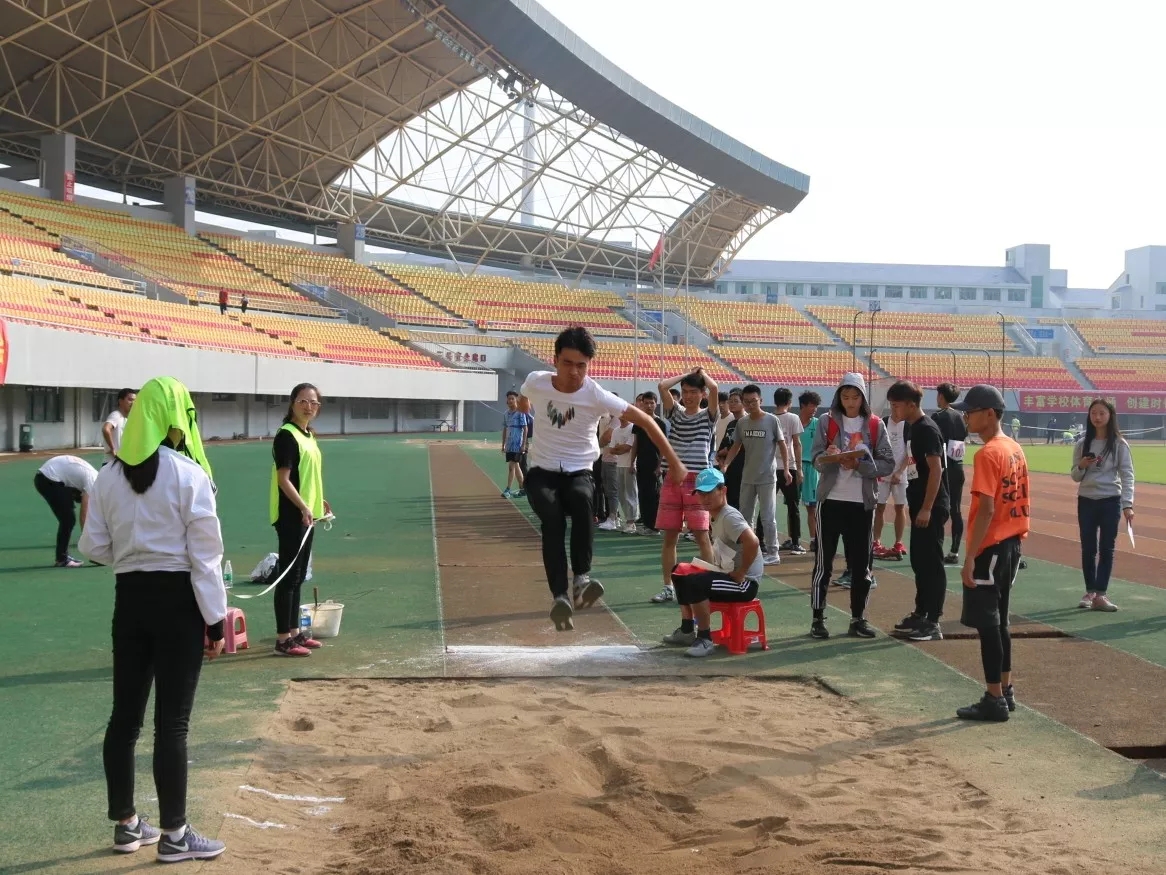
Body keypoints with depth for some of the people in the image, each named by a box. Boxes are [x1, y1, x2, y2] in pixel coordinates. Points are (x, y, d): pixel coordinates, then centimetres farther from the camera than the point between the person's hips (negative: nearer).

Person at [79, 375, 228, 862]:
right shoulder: (188, 475, -13)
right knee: (172, 722, 0)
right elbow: (204, 554, -12)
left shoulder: (109, 476, 1)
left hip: (130, 597, 5)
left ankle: (125, 824, 25)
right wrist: (215, 619, -6)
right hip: (178, 598, -5)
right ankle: (173, 835, 7)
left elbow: (93, 546, 5)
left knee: (125, 715, 13)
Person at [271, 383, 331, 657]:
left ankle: (294, 632, 23)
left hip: (307, 514, 10)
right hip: (291, 516, -10)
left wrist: (318, 501, 19)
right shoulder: (287, 435, -14)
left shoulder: (309, 434, 13)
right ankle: (283, 639, -3)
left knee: (298, 576, 15)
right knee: (289, 575, -6)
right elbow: (284, 479, -20)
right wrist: (304, 508, -27)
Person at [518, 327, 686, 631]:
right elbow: (523, 401, 18)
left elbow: (645, 420, -9)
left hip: (578, 471, 0)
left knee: (581, 501, -36)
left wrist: (674, 463, -9)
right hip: (542, 471, 0)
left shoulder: (596, 396, -15)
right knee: (553, 520, -29)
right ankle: (560, 596, -37)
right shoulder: (536, 382, -10)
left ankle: (581, 578, -34)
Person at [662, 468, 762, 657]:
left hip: (745, 583, -11)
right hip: (727, 574, 11)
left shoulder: (729, 517, -20)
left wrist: (740, 574, -26)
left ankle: (705, 639, -17)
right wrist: (714, 568, 10)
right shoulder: (715, 516, 11)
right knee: (680, 573, 18)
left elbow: (752, 542, -35)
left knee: (693, 583, -29)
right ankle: (687, 631, 22)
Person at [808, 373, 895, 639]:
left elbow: (888, 464, -1)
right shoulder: (827, 421, 1)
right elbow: (816, 459, -6)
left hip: (862, 503, 1)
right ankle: (818, 618, 9)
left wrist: (860, 465, -16)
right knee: (823, 560, 2)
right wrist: (829, 457, -28)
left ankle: (858, 619, 16)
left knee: (861, 563, 6)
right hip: (831, 500, -1)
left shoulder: (875, 425, 3)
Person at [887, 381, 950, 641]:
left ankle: (933, 623, -2)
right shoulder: (910, 428, 13)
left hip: (931, 507, -10)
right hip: (919, 505, 10)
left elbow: (936, 469, -21)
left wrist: (927, 508, -23)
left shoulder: (927, 429, -16)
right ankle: (921, 614, 25)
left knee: (932, 563, -5)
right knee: (918, 561, 15)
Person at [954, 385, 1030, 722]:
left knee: (987, 624, -3)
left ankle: (994, 701, 2)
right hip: (1011, 544, 9)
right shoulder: (1015, 449, 11)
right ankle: (1005, 692, 22)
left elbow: (986, 510, -22)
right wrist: (1015, 541, 21)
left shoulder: (987, 454, -17)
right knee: (998, 621, 17)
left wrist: (969, 558, -21)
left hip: (990, 547, -9)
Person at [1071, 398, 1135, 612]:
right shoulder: (1082, 444, 3)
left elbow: (1127, 475, -7)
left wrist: (1128, 504, -16)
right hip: (1086, 501, 2)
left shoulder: (1119, 444, -4)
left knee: (1106, 548, 1)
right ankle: (1090, 592, 17)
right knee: (1088, 548, 7)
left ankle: (1100, 595, 3)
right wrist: (1081, 466, -14)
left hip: (1111, 501, -2)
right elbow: (1075, 476, 8)